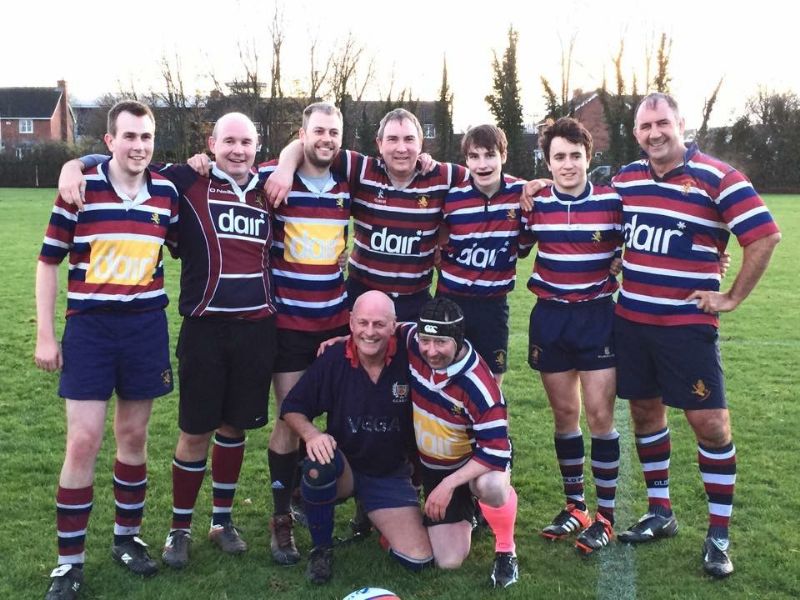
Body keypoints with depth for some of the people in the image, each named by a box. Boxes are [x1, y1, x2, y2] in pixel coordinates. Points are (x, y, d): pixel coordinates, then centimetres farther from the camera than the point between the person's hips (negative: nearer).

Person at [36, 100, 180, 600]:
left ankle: (127, 537, 28)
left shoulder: (167, 193, 1)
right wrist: (45, 334, -2)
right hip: (89, 328, -2)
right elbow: (49, 262, 0)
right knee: (83, 443, -3)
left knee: (134, 437, 12)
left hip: (147, 328, 3)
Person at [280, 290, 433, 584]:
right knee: (318, 466, -37)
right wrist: (311, 434, -26)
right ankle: (321, 547, -8)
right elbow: (291, 408, -6)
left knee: (419, 560, -9)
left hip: (390, 475, 1)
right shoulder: (333, 359, -15)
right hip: (343, 467, -1)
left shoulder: (409, 359, -16)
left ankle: (375, 516, 24)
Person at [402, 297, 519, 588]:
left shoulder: (479, 386, -34)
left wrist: (449, 484, -33)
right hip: (432, 466, 4)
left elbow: (495, 452, -30)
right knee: (449, 560, -3)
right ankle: (465, 513, 31)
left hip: (478, 460, -4)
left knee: (491, 486, -42)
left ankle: (506, 550, -10)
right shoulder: (410, 340, -21)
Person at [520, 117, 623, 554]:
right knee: (564, 413, 9)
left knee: (599, 414, -3)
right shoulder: (535, 204, 0)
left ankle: (605, 515, 11)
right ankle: (574, 506, 24)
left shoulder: (612, 201, -6)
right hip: (550, 317, 2)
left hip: (598, 316, -2)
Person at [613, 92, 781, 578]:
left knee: (710, 422, -2)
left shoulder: (718, 178, -10)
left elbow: (766, 235, -11)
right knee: (646, 411, 13)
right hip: (630, 320, 5)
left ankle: (720, 534, 11)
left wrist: (733, 297, -9)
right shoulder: (625, 178, 6)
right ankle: (660, 513, 29)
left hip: (687, 324, -5)